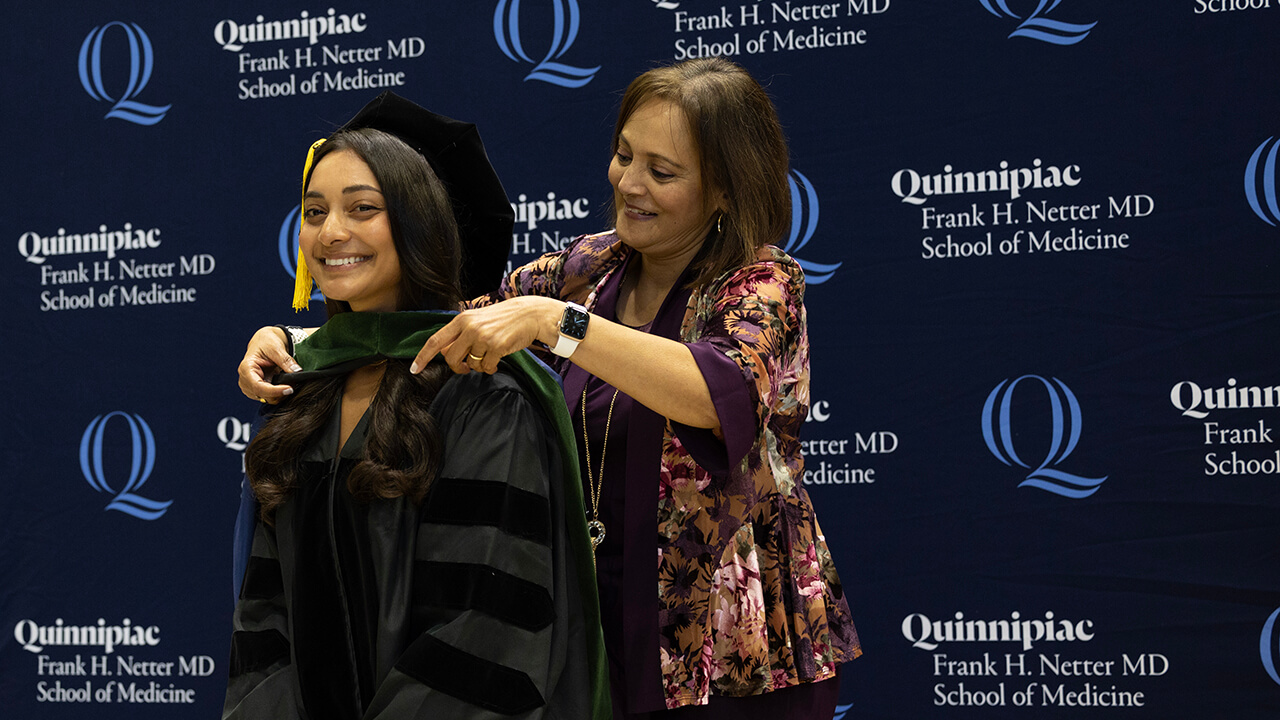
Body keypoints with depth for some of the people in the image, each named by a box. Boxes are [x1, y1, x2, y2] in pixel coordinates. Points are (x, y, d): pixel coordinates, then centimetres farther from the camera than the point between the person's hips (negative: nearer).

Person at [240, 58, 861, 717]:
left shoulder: (763, 284, -11)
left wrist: (552, 321, -37)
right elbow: (449, 327, 6)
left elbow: (726, 391, -32)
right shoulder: (588, 270, 4)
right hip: (607, 634, 5)